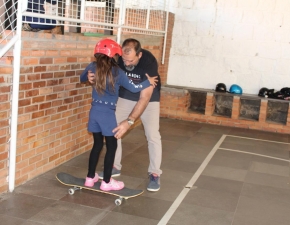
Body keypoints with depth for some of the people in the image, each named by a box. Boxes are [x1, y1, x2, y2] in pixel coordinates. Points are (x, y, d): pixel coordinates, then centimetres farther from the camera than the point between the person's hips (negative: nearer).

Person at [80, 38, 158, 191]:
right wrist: (148, 82, 5)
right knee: (111, 146, 7)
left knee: (97, 144, 18)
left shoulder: (92, 67, 2)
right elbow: (134, 88, -7)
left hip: (94, 111, 6)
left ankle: (90, 178, 24)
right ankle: (106, 182, 12)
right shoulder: (117, 72, -12)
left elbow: (82, 79, 22)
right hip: (107, 113, -6)